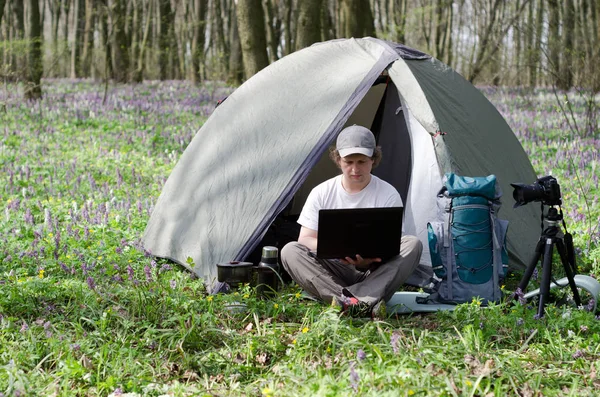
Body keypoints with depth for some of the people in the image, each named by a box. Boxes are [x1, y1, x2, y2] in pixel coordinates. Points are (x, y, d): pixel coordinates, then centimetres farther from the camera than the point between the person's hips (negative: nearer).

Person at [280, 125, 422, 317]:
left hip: (373, 272, 0)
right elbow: (305, 240, -2)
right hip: (333, 271, 1)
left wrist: (369, 260, -29)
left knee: (412, 244, -26)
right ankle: (364, 304, -45)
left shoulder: (388, 195, -2)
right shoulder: (321, 193, 1)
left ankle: (345, 301, -43)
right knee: (290, 251, -25)